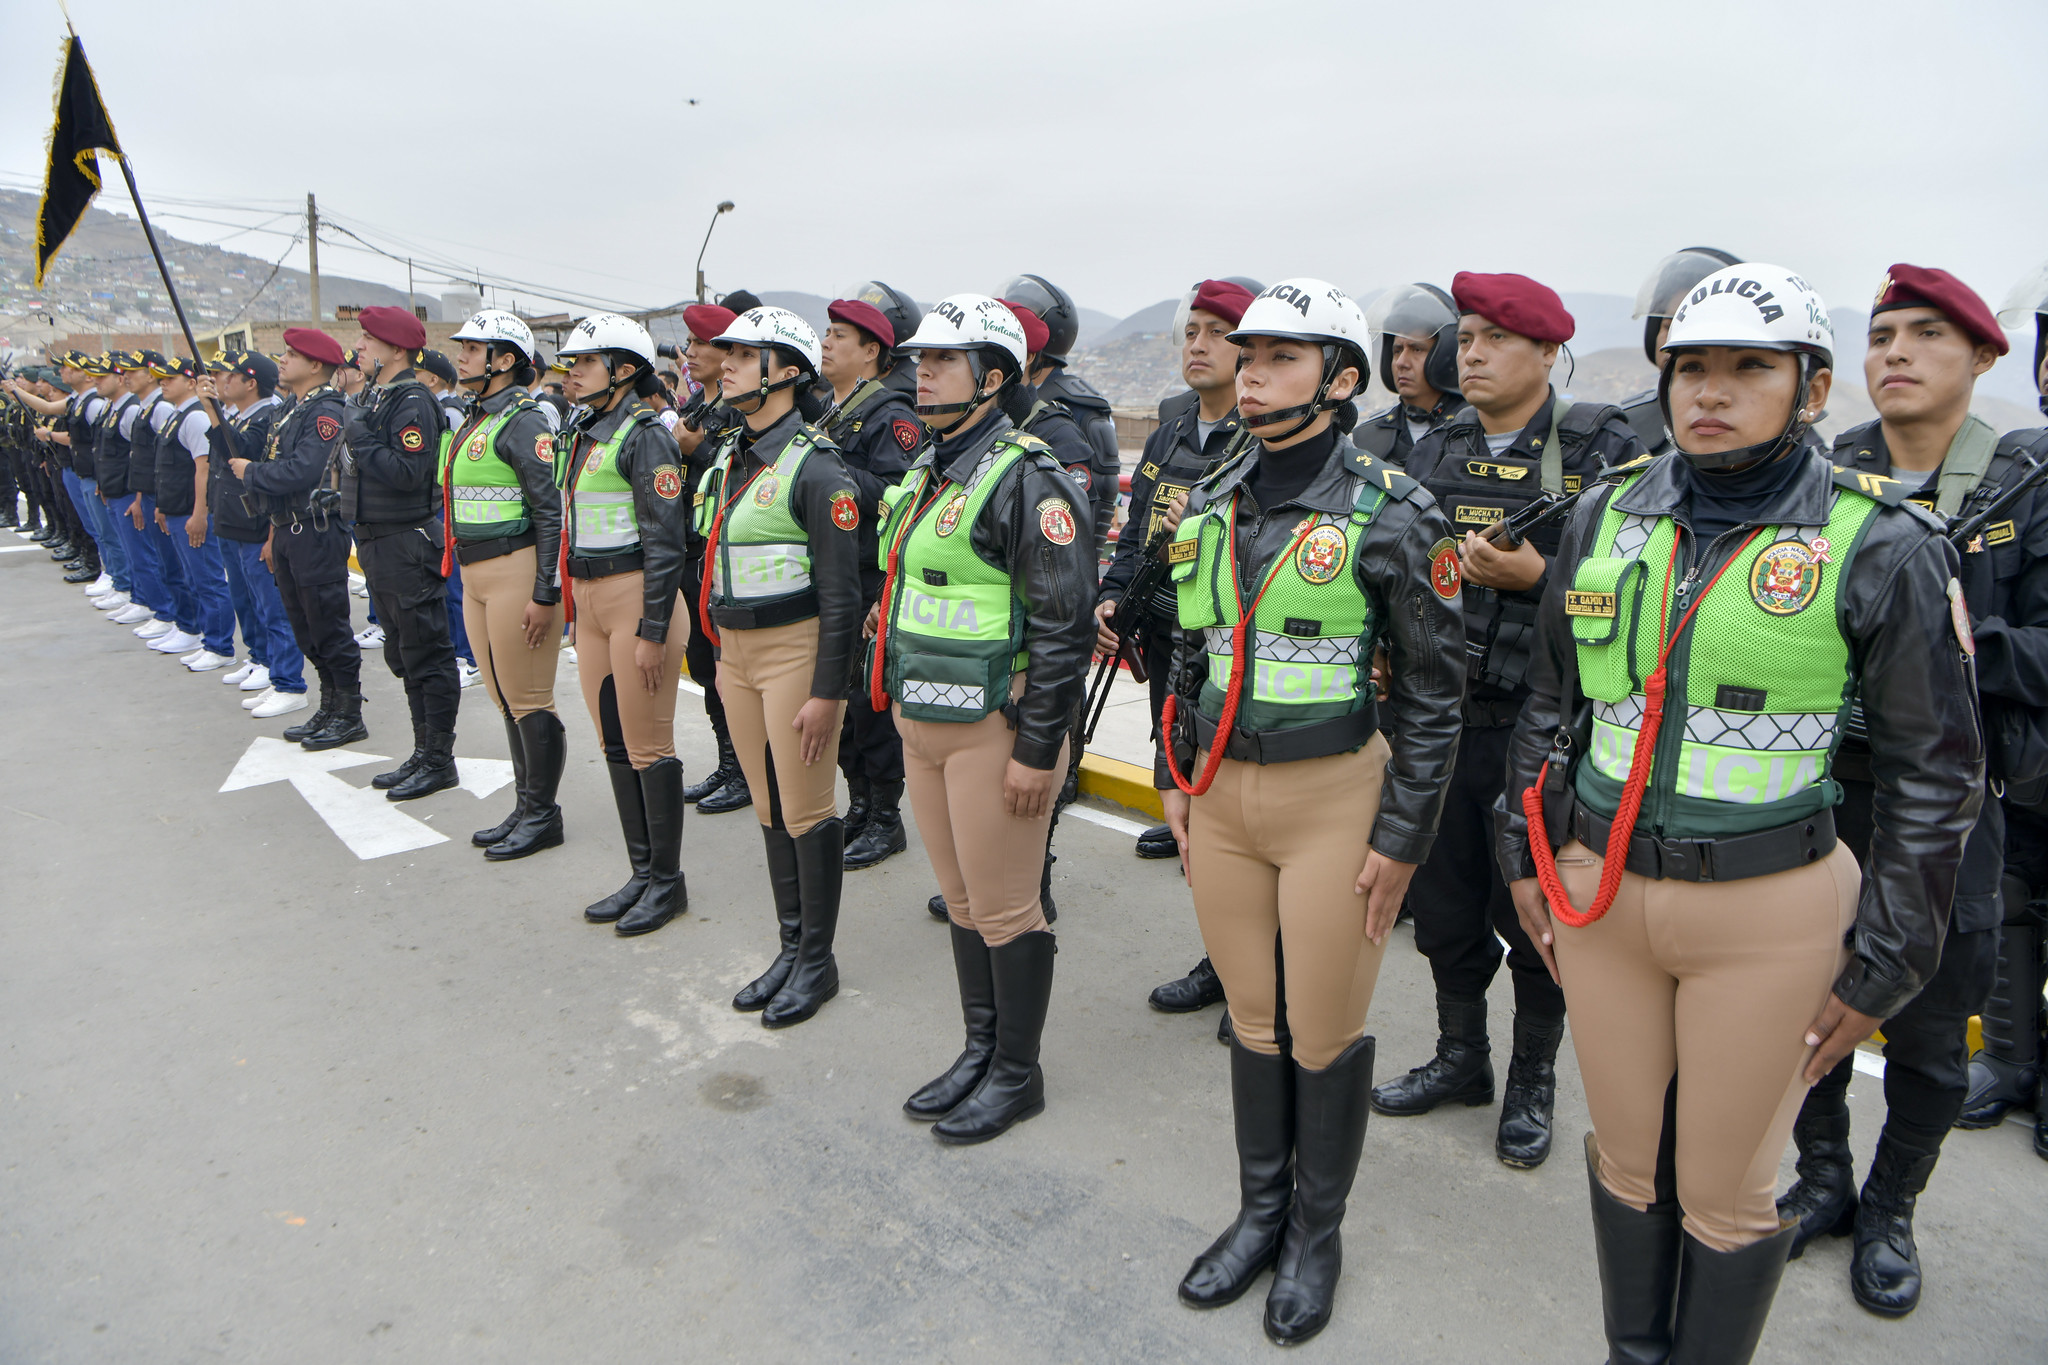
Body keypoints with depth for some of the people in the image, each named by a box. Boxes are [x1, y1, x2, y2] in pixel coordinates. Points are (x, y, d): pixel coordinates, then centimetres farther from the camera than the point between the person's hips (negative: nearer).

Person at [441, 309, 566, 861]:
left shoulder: (523, 422, -12)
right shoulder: (473, 420, 15)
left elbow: (551, 512, -17)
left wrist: (545, 593, -20)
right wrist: (465, 575, 21)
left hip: (517, 572, -9)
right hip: (477, 576, 10)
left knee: (528, 701, -2)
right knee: (503, 699, 14)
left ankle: (543, 815, 10)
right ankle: (524, 808, 25)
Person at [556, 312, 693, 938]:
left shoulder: (645, 436, -12)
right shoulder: (579, 435, 14)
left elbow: (665, 541, -16)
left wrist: (652, 630, -19)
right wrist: (573, 609, 19)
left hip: (635, 597, -9)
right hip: (587, 602, 9)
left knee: (647, 746, -2)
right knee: (614, 745, 12)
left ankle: (667, 880, 12)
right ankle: (641, 873, 24)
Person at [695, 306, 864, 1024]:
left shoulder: (814, 467, -14)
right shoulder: (728, 459, 11)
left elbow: (842, 590, -17)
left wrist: (827, 691, -19)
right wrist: (719, 654, 19)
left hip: (796, 649, -8)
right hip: (734, 652, 8)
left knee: (807, 812, 1)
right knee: (769, 808, 14)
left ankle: (818, 960, 17)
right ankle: (790, 947, 28)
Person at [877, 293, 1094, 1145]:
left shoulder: (1026, 481, -15)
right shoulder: (926, 473, 13)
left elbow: (1064, 625, -19)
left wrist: (1037, 749, -19)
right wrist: (899, 708, 21)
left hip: (992, 729, -9)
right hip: (920, 724, 9)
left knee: (1005, 910, 4)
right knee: (962, 900, 18)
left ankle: (1017, 1074, 21)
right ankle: (979, 1051, 34)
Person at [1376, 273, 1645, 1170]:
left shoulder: (1602, 451, -6)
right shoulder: (1433, 453, 9)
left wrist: (1534, 574, -22)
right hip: (1438, 718, 5)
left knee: (1534, 912, 9)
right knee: (1443, 905, 16)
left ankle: (1533, 1082, 31)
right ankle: (1461, 1058, 37)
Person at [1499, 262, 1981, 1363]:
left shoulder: (1879, 547, -8)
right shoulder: (1605, 517, 2)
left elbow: (1934, 769, -4)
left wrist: (1882, 964, -4)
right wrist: (1528, 858, 11)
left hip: (1768, 915, -3)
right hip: (1598, 891, 4)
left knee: (1726, 1189, 12)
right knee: (1625, 1158, 19)